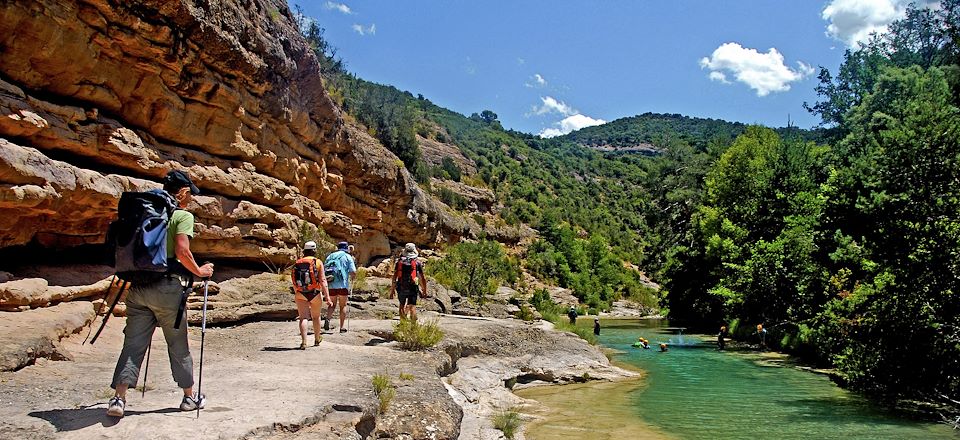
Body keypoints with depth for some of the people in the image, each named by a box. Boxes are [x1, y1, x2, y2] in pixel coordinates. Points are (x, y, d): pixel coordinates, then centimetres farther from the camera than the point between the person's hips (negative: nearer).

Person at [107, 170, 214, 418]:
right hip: (166, 286, -5)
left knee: (133, 343, 6)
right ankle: (190, 396, 18)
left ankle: (119, 397, -4)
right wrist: (199, 271, -2)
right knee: (178, 345, 7)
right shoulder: (183, 216, -3)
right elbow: (182, 250, -16)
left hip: (138, 286, 5)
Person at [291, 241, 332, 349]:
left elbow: (294, 283, 14)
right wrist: (327, 297, -13)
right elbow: (323, 281, -11)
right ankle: (317, 339, 33)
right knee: (316, 317, 17)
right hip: (315, 294, -1)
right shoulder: (317, 262, -4)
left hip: (301, 294, 1)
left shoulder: (297, 263, 7)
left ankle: (303, 341, -21)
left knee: (303, 317, -3)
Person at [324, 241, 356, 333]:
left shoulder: (330, 256, 14)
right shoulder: (348, 257, 4)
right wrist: (352, 278, 16)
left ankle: (328, 319, -10)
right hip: (343, 285, -3)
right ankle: (342, 327, 8)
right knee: (343, 306, 10)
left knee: (332, 305, 15)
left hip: (331, 285, 3)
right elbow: (353, 272, -4)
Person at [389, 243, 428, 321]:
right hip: (413, 288, -2)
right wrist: (424, 291, 14)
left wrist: (392, 290, 10)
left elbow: (394, 277, 4)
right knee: (412, 306, -1)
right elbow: (423, 279, 4)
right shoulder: (417, 262, 3)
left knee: (402, 305, 19)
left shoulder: (399, 262, 7)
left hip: (401, 288, 2)